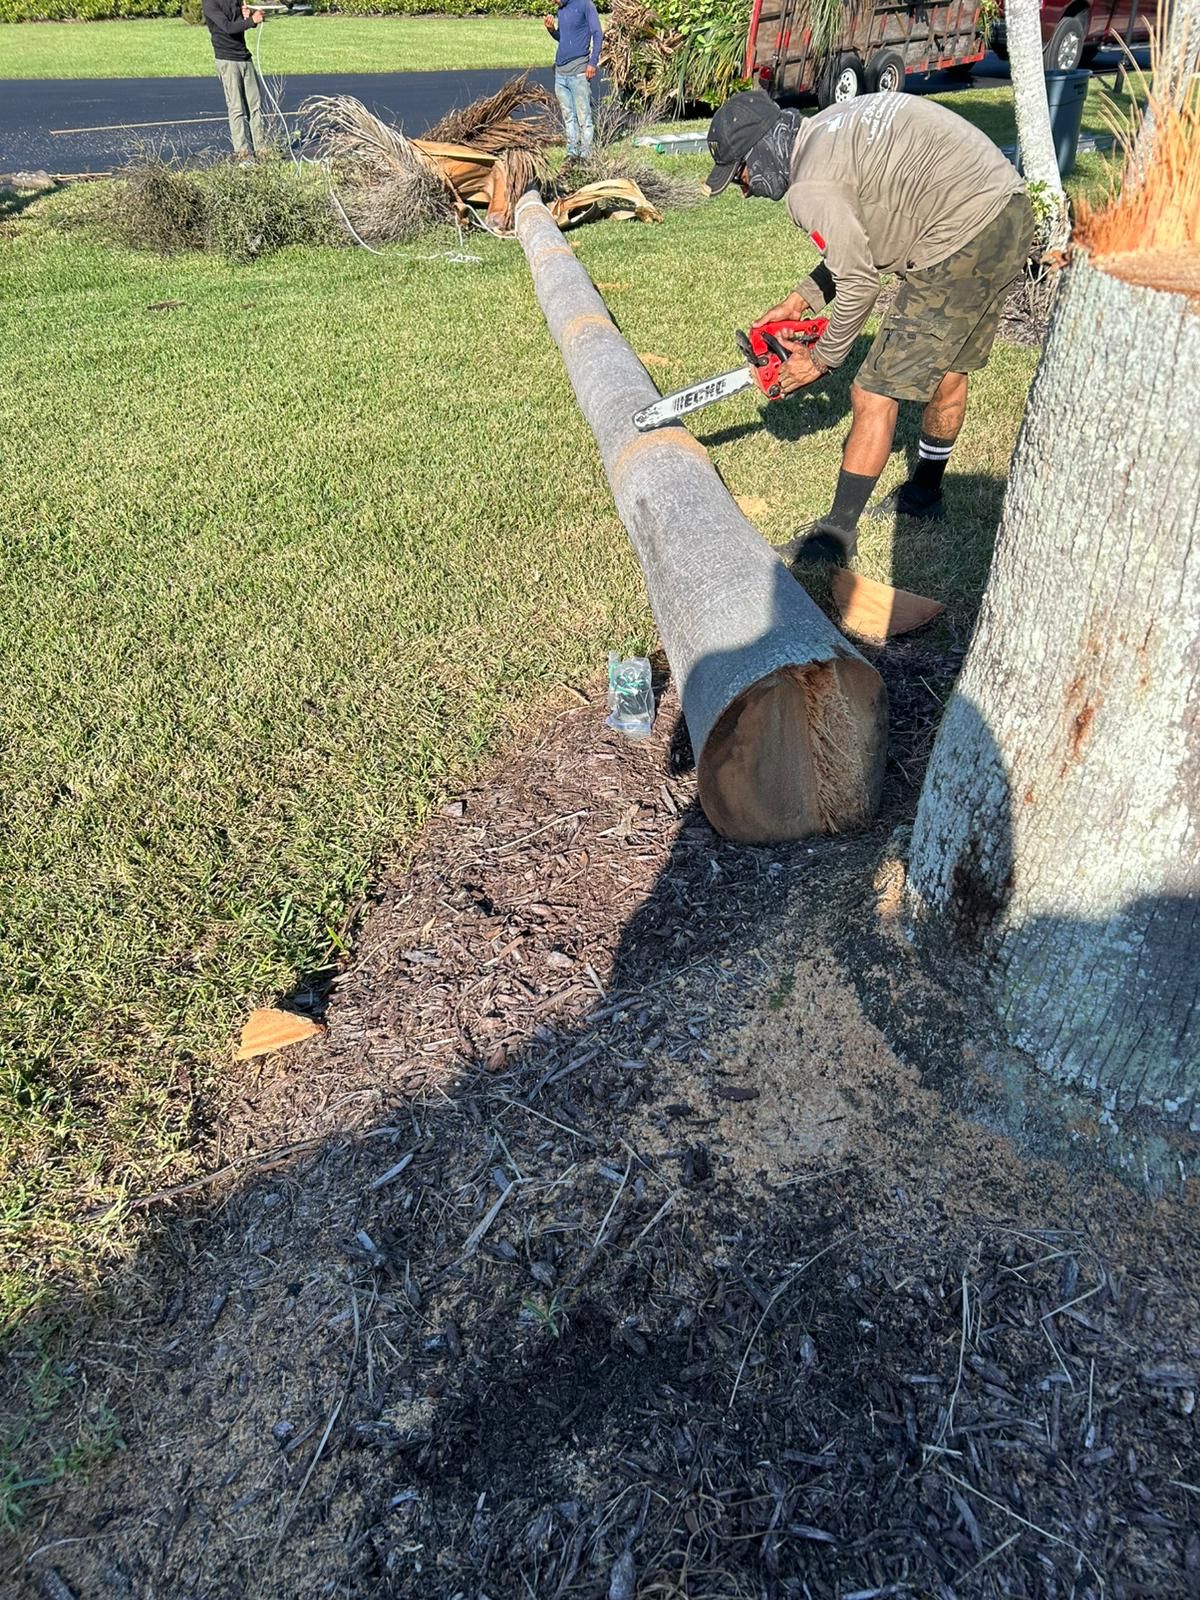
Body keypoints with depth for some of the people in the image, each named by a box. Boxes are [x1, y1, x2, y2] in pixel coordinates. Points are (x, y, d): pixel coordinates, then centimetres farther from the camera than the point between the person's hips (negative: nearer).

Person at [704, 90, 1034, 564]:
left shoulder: (810, 187, -12)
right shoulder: (828, 130, 17)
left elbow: (858, 286, -8)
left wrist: (821, 360, 6)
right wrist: (800, 300, 21)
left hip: (963, 241, -10)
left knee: (875, 394, -3)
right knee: (949, 362, 25)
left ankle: (837, 534, 7)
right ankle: (925, 491, 43)